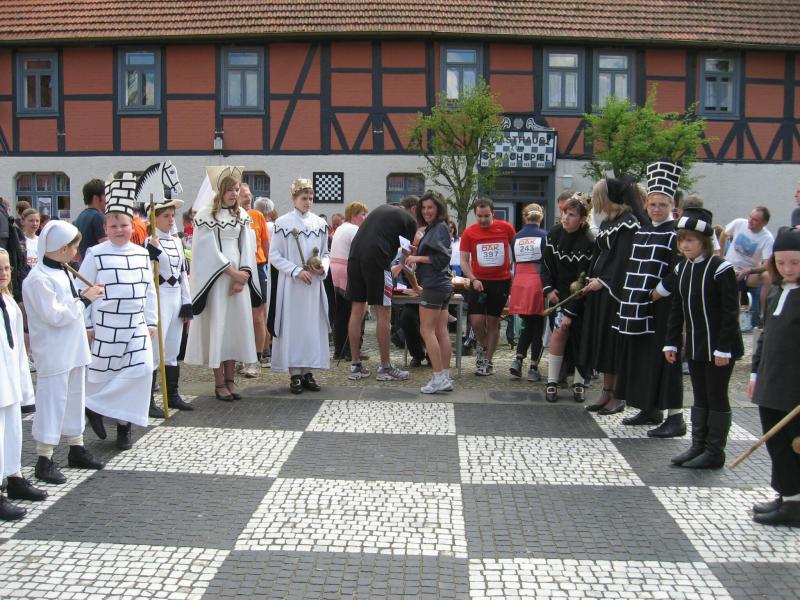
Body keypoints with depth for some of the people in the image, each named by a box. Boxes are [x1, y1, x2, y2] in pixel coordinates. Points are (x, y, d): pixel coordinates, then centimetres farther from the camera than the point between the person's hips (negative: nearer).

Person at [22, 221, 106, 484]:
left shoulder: (62, 272, 11)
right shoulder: (38, 279, -18)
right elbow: (54, 315, -22)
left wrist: (85, 295, 6)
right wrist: (84, 299, -16)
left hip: (73, 350, 9)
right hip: (53, 355, -9)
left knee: (75, 398, 16)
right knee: (51, 403, -4)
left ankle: (76, 449, 28)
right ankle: (44, 460, 5)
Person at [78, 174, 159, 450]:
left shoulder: (142, 254, 8)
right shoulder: (95, 254, -6)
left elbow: (149, 291, 13)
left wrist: (151, 322, 11)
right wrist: (85, 325, -5)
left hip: (136, 327, 4)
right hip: (105, 327, -4)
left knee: (141, 371, -2)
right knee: (102, 373, 3)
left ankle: (124, 423, 13)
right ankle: (93, 407, 31)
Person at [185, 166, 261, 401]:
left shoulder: (242, 215, 11)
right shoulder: (206, 215, -5)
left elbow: (247, 247, 6)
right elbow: (209, 250, -10)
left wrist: (243, 276, -7)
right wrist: (232, 272, -11)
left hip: (239, 277, 5)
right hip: (216, 278, -5)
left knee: (236, 325, 4)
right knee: (217, 326, -2)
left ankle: (230, 378, 12)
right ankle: (219, 382, 4)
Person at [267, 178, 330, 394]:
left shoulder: (320, 223, 9)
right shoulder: (283, 223, -3)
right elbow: (274, 256, -4)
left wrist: (323, 266, -6)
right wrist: (297, 271, -14)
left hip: (314, 283, 4)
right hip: (290, 284, -4)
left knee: (312, 325, 5)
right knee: (292, 325, -2)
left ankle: (307, 371, 13)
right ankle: (294, 374, 4)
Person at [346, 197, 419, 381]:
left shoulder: (381, 208, 28)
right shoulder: (408, 219, 9)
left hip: (355, 255, 7)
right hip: (376, 259, -7)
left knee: (357, 311, 8)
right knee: (383, 314, 1)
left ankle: (356, 366, 12)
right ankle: (385, 368, 7)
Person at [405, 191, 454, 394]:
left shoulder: (439, 227, -10)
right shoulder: (432, 228, 18)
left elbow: (442, 258, -18)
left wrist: (418, 258, -14)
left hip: (435, 286, -10)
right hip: (443, 285, 10)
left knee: (427, 330, -7)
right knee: (441, 332, 8)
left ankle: (439, 377, -8)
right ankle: (446, 378, 11)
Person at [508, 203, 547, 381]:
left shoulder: (516, 237, 7)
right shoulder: (544, 236, -4)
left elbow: (514, 262, 12)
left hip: (519, 282, 4)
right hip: (537, 281, -4)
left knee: (527, 325, 18)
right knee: (538, 327, 6)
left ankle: (518, 359, 4)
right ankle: (533, 368, 6)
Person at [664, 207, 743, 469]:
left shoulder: (720, 268, -14)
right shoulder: (682, 268, 6)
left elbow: (730, 311, -16)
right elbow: (676, 308, 11)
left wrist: (723, 348, -18)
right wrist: (671, 342, 8)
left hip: (718, 346, -6)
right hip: (695, 346, 6)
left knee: (717, 397, 2)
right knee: (700, 397, 14)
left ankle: (715, 452, 11)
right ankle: (698, 446, 23)